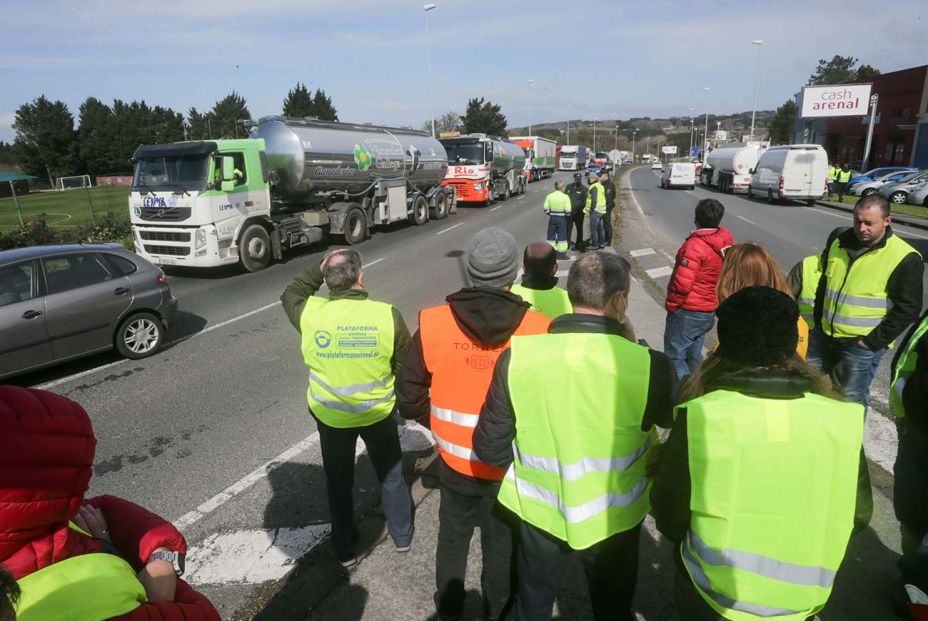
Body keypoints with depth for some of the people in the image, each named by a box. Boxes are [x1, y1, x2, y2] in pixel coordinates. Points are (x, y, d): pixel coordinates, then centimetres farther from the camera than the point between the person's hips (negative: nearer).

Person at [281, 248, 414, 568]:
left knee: (338, 482, 20)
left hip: (329, 415, 1)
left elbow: (289, 294, 7)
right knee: (391, 474, 22)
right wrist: (403, 400, 10)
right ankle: (402, 536, 39)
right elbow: (406, 366, -8)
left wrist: (318, 269, 1)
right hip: (378, 411, 0)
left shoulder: (310, 313, -18)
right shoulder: (387, 315, -20)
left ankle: (346, 550, 35)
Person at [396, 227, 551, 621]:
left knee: (452, 538, 25)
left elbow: (409, 399, -6)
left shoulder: (433, 324, -15)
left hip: (455, 462, 2)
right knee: (502, 545, 22)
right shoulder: (538, 330, -20)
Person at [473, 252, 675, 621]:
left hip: (538, 511, 1)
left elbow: (489, 448, -13)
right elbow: (668, 418, -2)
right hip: (612, 518, 0)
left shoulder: (518, 356, -22)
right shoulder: (648, 364, -25)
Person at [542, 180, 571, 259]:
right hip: (562, 219, -2)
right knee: (562, 236, 6)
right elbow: (568, 211, -14)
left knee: (551, 236, 11)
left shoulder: (549, 196, -3)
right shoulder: (565, 197, -11)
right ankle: (561, 253, 8)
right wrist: (567, 216, 6)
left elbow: (546, 209, -3)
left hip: (552, 218, 3)